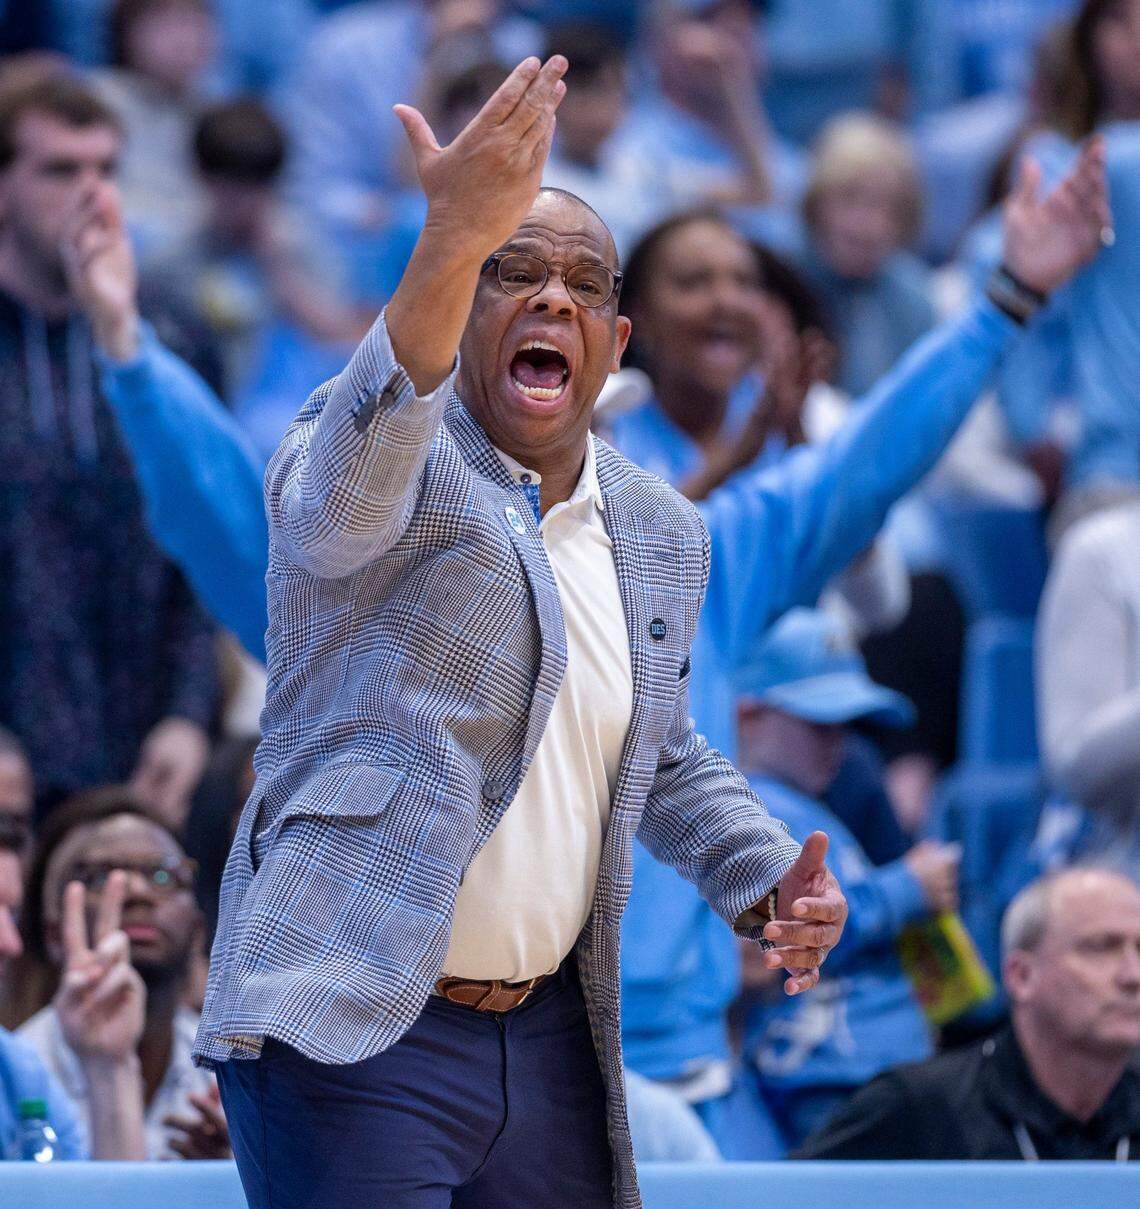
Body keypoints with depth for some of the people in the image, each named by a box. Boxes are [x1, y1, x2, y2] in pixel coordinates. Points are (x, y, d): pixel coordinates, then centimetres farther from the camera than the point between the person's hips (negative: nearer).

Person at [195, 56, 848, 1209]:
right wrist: (457, 239, -47)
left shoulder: (659, 535, 13)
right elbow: (345, 498, -33)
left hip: (552, 1045, 6)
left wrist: (760, 882, 7)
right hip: (349, 1033, -6)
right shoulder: (396, 460, -7)